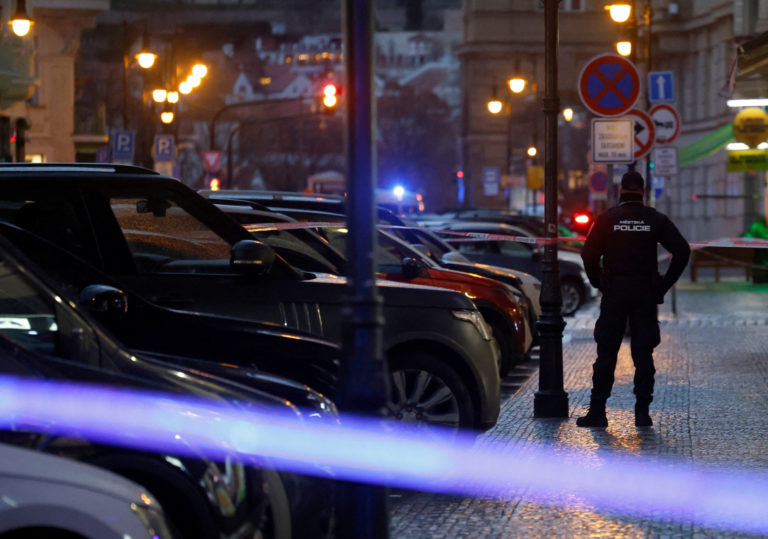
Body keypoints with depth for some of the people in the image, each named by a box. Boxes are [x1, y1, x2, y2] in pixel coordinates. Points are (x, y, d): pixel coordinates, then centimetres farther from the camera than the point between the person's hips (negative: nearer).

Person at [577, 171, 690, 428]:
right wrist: (664, 283, 3)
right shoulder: (656, 220, 2)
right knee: (643, 354, 5)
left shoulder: (606, 219, -1)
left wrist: (598, 283, 5)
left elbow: (589, 255, -7)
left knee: (606, 354, 4)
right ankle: (642, 412, 3)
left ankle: (597, 411, 2)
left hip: (614, 293, -1)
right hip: (646, 295, 1)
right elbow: (682, 251, -3)